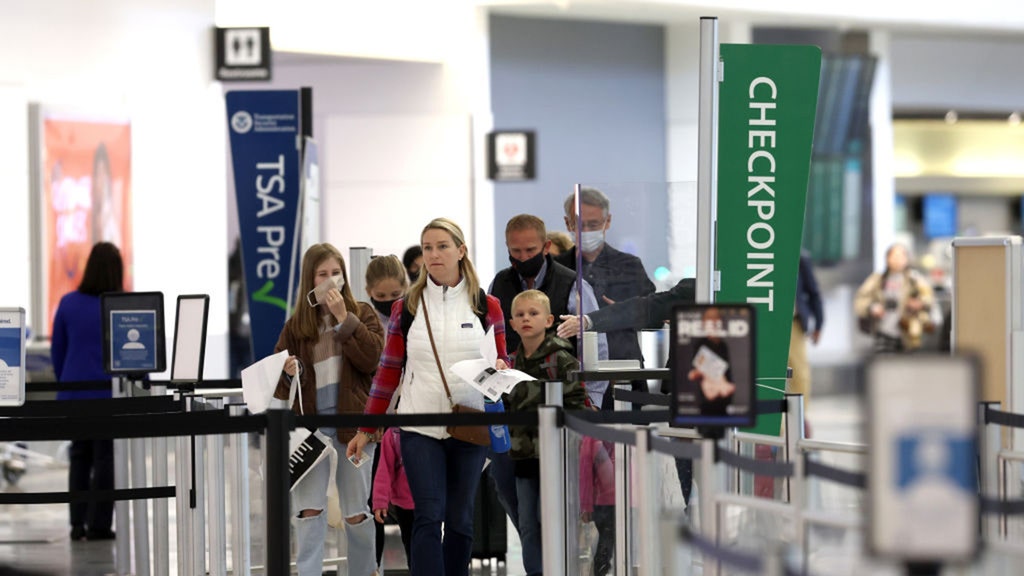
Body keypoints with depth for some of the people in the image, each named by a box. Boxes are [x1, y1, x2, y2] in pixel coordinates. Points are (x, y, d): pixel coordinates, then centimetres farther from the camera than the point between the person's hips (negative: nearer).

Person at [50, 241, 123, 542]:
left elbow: (57, 350, 7)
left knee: (79, 456, 13)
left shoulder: (68, 303, 1)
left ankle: (78, 523, 12)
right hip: (111, 393, -3)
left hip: (74, 392, 4)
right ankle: (98, 523, 1)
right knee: (105, 457, 3)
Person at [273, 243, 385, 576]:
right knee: (309, 509, -8)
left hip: (353, 424, -1)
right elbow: (279, 386, 10)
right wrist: (288, 375, -13)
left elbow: (372, 358, -12)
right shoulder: (295, 326, 8)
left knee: (356, 513, 7)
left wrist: (344, 319, -15)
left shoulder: (362, 314, 5)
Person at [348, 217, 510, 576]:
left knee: (460, 520, 7)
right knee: (428, 517, -11)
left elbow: (502, 362, 11)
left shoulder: (486, 306, 5)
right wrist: (365, 429, 5)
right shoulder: (407, 308, 5)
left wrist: (499, 369, -13)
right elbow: (388, 371, 8)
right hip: (420, 427, -1)